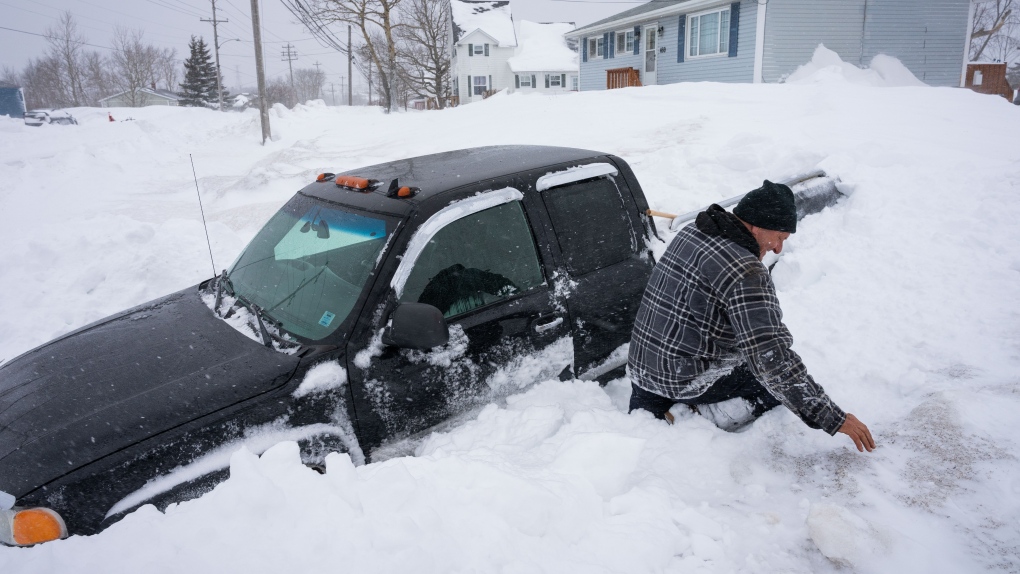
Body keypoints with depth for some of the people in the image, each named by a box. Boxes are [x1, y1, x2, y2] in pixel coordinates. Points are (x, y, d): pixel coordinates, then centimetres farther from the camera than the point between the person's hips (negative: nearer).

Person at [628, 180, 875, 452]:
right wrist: (833, 419, -20)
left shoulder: (689, 233, 4)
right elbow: (771, 358, -26)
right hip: (689, 381, -7)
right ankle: (708, 414, -5)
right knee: (783, 379, 9)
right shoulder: (747, 273, -22)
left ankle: (648, 409, 12)